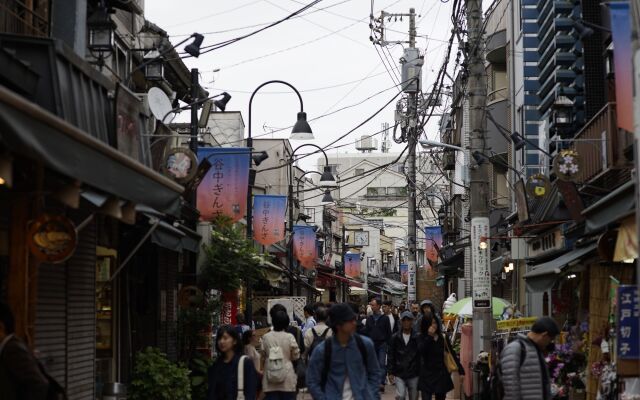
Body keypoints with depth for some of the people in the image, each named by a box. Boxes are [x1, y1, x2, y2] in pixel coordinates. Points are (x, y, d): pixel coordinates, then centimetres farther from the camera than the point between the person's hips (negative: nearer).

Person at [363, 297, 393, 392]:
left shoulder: (385, 318, 1)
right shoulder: (369, 318, 10)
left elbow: (389, 333, 1)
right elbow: (366, 332, 11)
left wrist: (388, 343, -7)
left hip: (382, 344, -3)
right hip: (372, 344, 3)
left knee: (382, 364, -8)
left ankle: (382, 383, -11)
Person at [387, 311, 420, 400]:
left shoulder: (417, 337, -4)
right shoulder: (395, 337, 0)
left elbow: (421, 356, -1)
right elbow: (390, 355, 3)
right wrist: (391, 372, -1)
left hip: (413, 374, 0)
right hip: (399, 373, 0)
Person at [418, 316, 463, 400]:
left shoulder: (443, 338, 4)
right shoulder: (422, 338, 0)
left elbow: (453, 355, 7)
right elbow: (420, 350, -20)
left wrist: (461, 371, 4)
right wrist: (429, 336, -20)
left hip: (441, 375, 2)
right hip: (427, 375, -2)